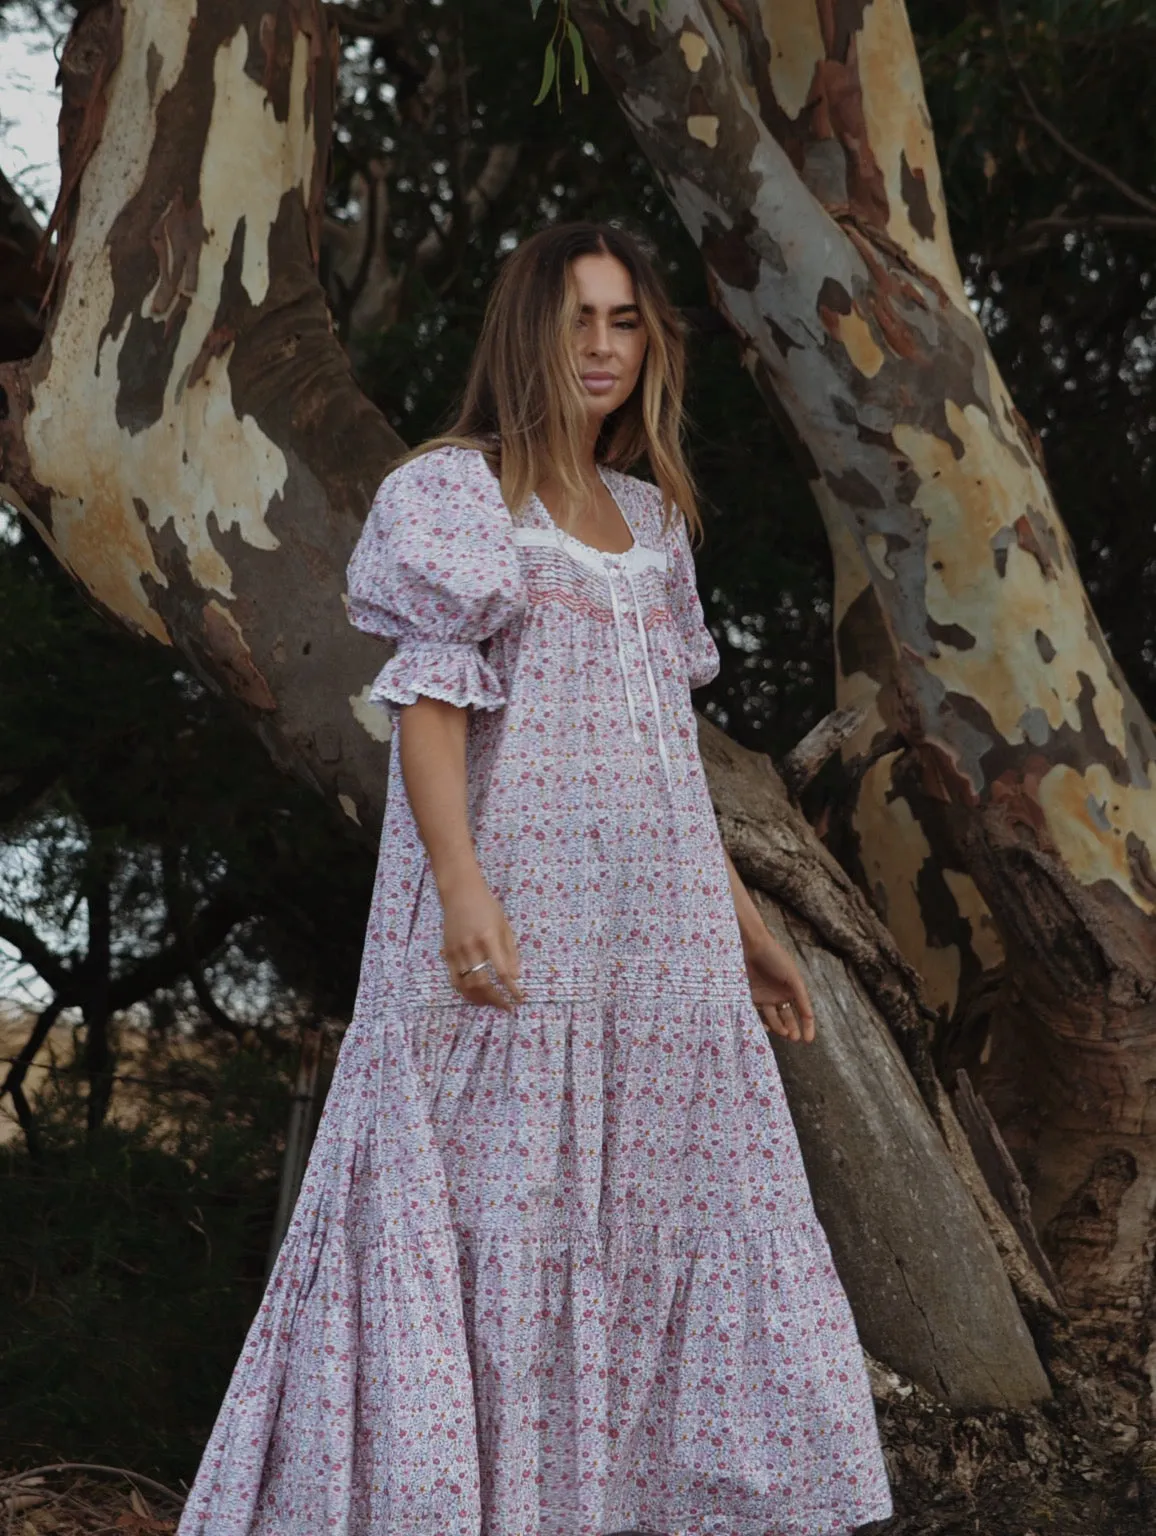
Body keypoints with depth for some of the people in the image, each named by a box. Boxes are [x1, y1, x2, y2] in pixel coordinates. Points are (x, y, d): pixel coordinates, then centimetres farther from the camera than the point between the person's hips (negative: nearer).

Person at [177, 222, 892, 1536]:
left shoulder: (650, 516, 19)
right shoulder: (454, 491, 0)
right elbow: (429, 701, -10)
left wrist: (740, 915, 19)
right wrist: (460, 885, -24)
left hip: (659, 932, 7)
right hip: (517, 917, -6)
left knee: (670, 1216, 5)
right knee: (494, 1212, -7)